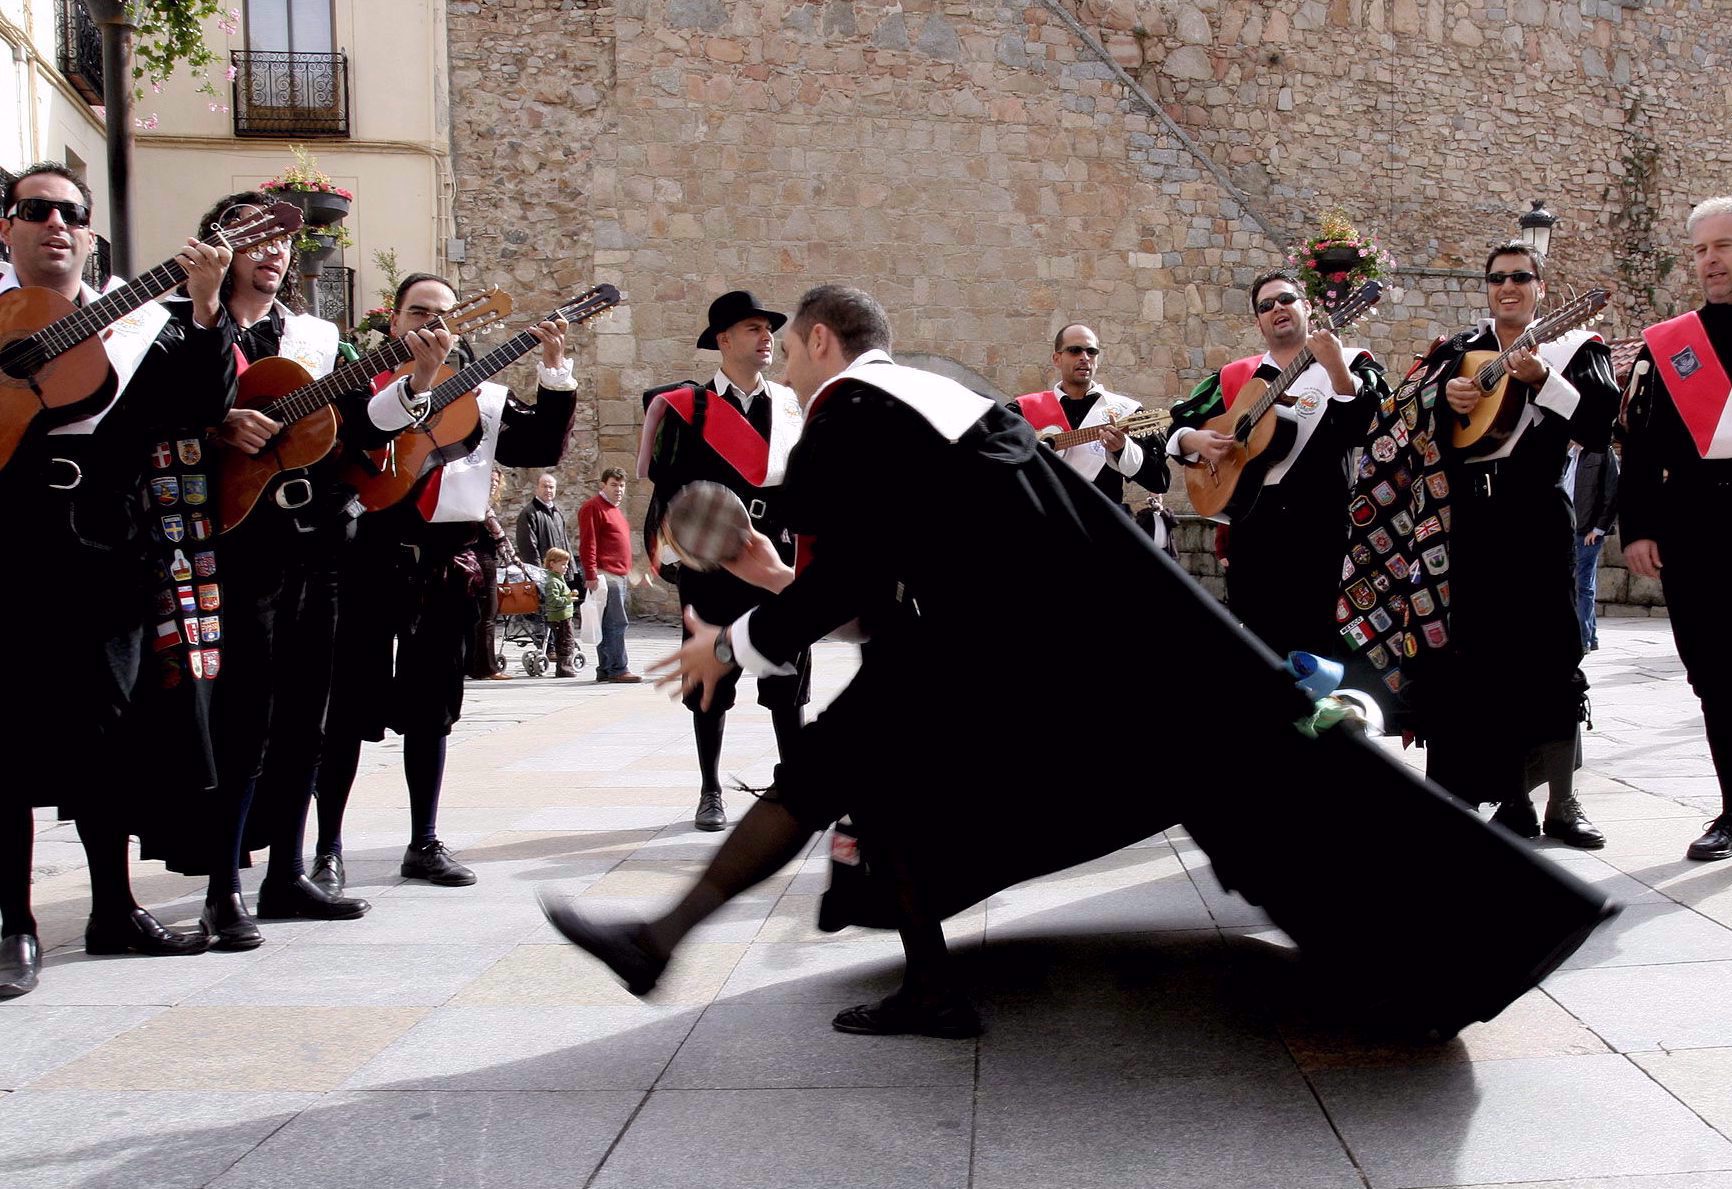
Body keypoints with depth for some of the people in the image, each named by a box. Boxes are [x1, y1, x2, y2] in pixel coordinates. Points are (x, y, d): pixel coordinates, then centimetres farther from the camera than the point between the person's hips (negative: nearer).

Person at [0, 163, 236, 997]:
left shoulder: (136, 324, 12)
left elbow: (201, 404, 0)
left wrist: (204, 310, -12)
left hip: (103, 548, 2)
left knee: (105, 731, 9)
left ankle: (114, 910, 21)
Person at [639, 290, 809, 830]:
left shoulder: (792, 405, 11)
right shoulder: (688, 407, 0)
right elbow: (669, 485, -2)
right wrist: (670, 555, -9)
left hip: (779, 560, 2)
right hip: (712, 563, -2)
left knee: (788, 681, 3)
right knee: (711, 680, 5)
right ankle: (711, 791, 15)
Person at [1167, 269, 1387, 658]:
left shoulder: (1351, 363, 5)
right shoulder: (1235, 377, 16)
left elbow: (1373, 424, -12)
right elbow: (1180, 421, 21)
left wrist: (1336, 368, -25)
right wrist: (1196, 441, -1)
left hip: (1320, 522, -4)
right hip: (1252, 519, 4)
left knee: (1318, 646, -5)